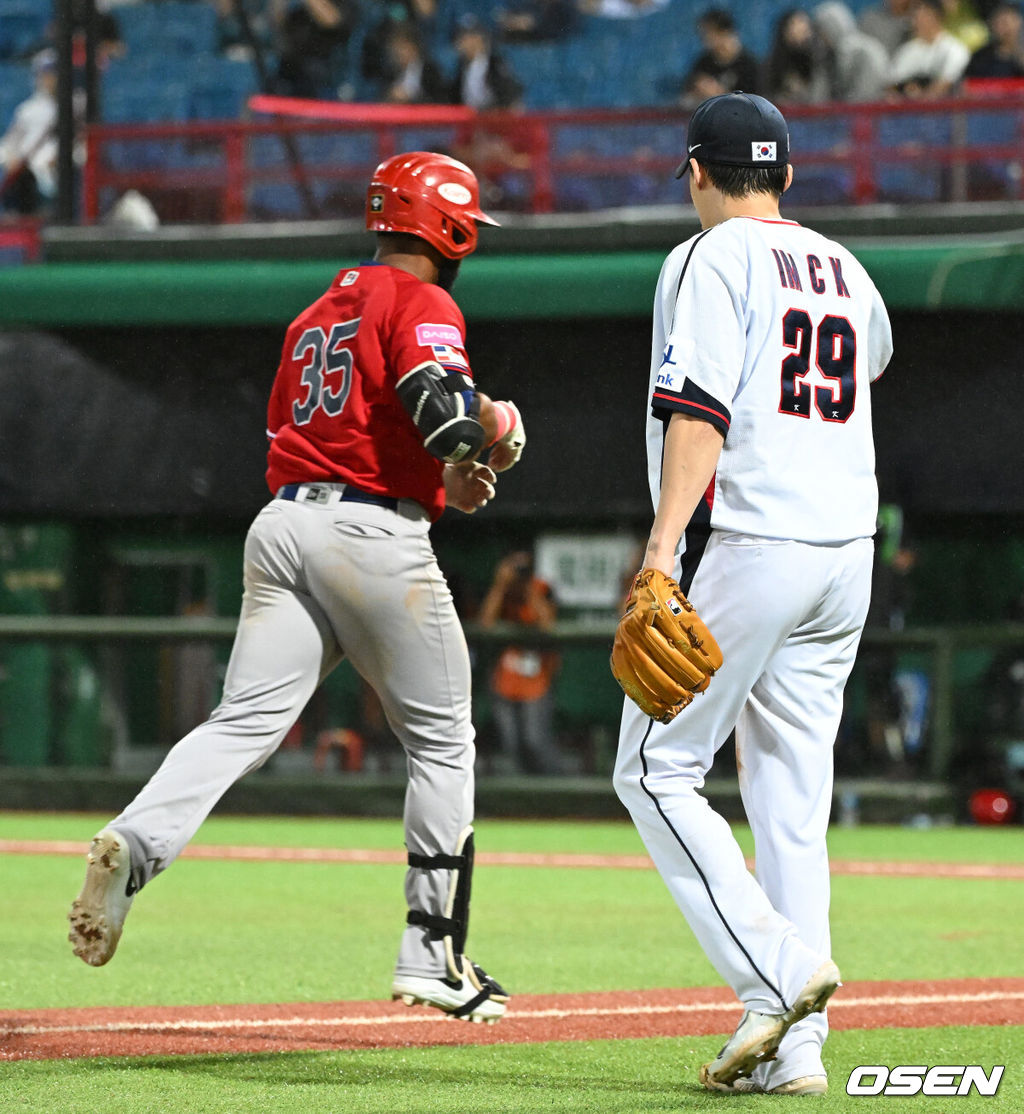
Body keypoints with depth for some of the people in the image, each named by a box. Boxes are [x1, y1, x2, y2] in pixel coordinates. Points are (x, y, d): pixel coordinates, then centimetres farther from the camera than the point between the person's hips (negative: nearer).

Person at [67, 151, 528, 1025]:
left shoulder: (317, 314, 22)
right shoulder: (421, 306, -4)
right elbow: (447, 410, -21)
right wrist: (499, 436, 2)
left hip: (282, 520, 6)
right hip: (375, 535, -6)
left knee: (245, 723, -4)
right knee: (441, 740, 7)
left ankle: (136, 843, -30)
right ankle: (434, 955, 7)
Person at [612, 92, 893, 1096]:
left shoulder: (711, 259, -4)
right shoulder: (845, 271, 17)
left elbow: (699, 410, -17)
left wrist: (665, 543, -25)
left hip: (746, 544, -7)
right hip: (847, 554, 7)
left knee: (655, 769, 1)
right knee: (792, 799, 8)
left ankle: (777, 968, -15)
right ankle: (795, 1049, 3)